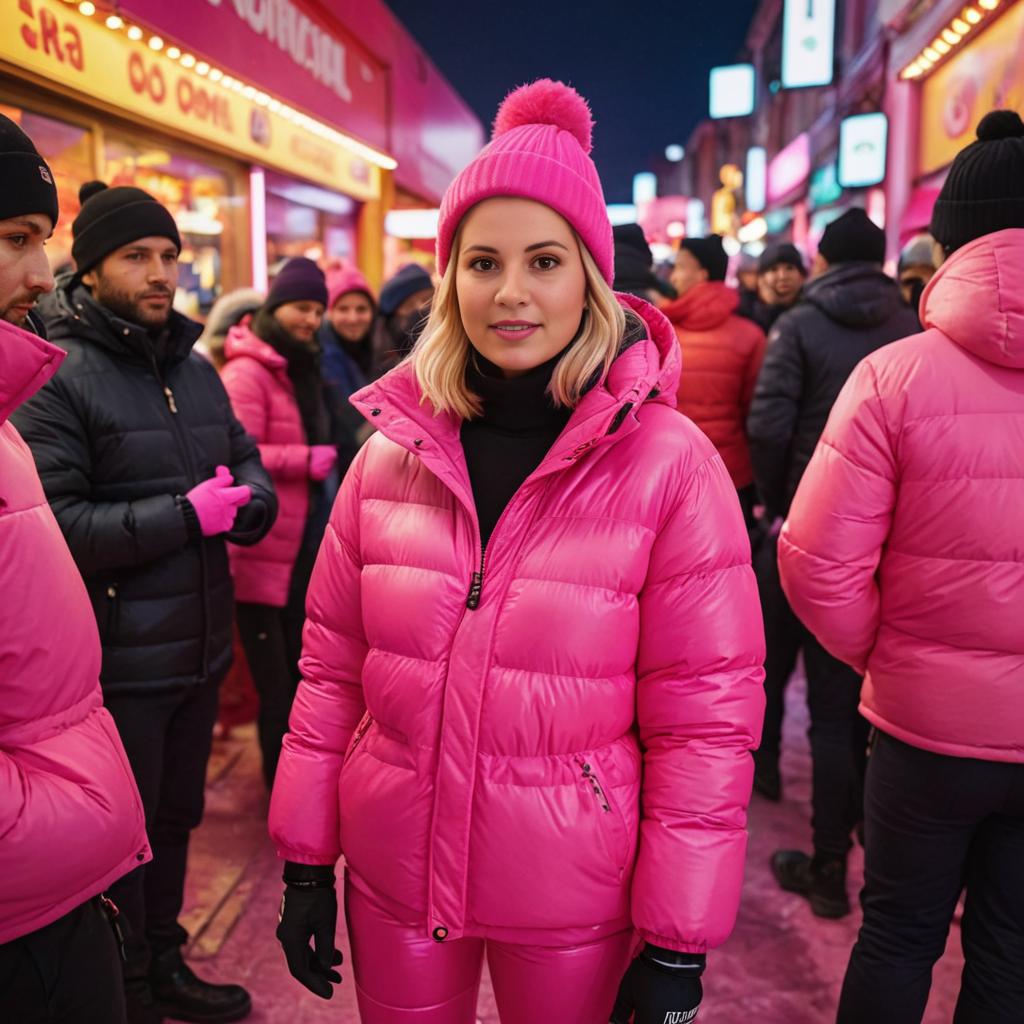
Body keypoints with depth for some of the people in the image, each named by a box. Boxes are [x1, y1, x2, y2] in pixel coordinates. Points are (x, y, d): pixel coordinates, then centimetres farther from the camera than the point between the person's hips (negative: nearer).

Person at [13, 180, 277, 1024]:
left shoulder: (196, 368, 9)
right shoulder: (54, 377, -12)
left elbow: (254, 475, 11)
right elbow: (52, 527, -21)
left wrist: (242, 501, -12)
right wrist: (185, 515, -22)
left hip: (201, 647, 7)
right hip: (118, 665, -7)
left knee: (176, 820, 22)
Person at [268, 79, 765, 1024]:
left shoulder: (669, 464, -13)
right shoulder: (395, 449, -4)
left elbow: (706, 720, -11)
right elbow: (333, 667, 3)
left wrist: (679, 948, -8)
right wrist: (304, 863, 6)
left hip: (573, 895, -2)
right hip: (394, 872, 3)